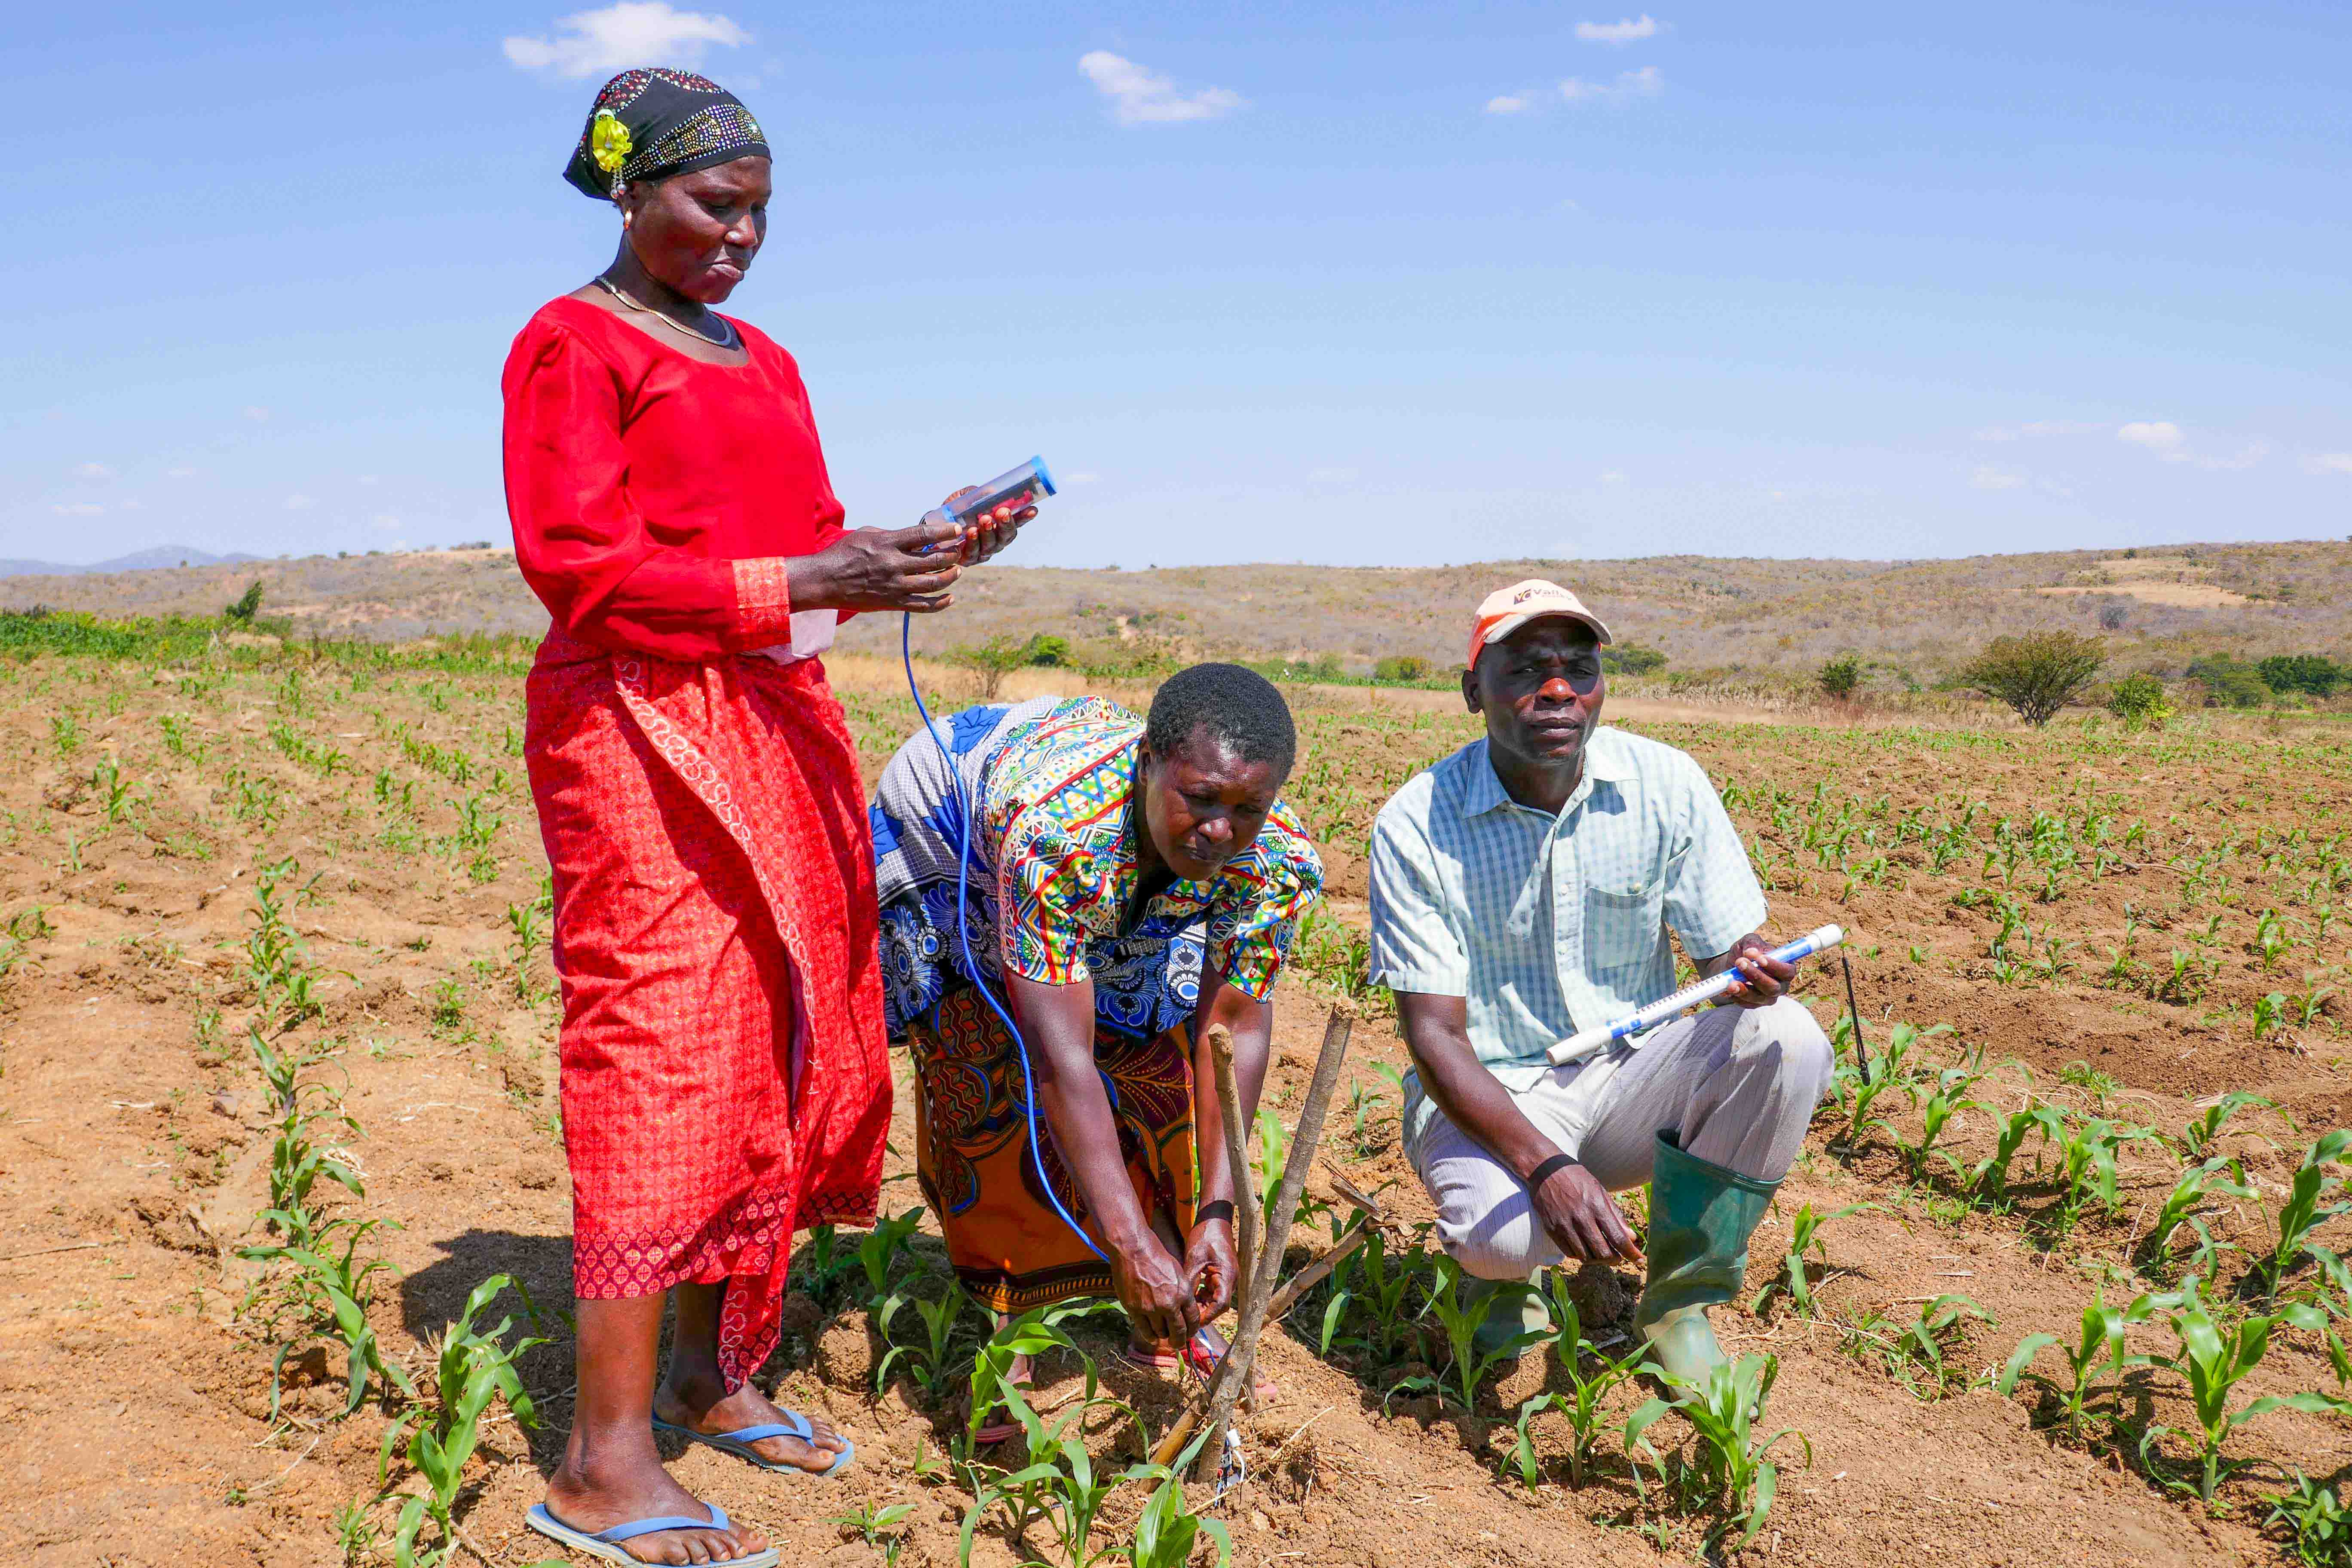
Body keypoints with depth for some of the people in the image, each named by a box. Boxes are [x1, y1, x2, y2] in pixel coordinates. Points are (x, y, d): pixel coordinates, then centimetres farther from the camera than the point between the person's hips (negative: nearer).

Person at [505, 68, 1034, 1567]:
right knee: (662, 1055, -10)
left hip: (778, 728, 8)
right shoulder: (571, 343, -2)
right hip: (643, 730, -8)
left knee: (776, 1048, 6)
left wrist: (929, 553, -1)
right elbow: (579, 567, -12)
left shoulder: (767, 363, 21)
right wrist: (804, 584, -20)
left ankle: (709, 1378, 18)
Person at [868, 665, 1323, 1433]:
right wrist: (1133, 1246, -48)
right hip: (945, 844, -4)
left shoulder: (1278, 857, -31)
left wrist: (1216, 1212, -32)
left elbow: (1236, 1029, -25)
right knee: (992, 1080, -18)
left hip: (1124, 901, 4)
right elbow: (1062, 1060, -47)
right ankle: (1001, 1319, 3)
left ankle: (1164, 1326, 14)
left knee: (1162, 1065, -4)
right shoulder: (1056, 829, -48)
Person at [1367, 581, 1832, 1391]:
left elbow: (1731, 951, -3)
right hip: (1489, 1096, -3)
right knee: (1502, 1231, -35)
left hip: (1629, 1076, 3)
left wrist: (1753, 975, -31)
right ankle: (1502, 1266, 7)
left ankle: (1680, 1296, -5)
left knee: (1786, 1040, -25)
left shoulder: (1665, 785, -7)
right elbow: (1433, 1034, -17)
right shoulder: (1416, 825, -14)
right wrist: (1544, 1165, -33)